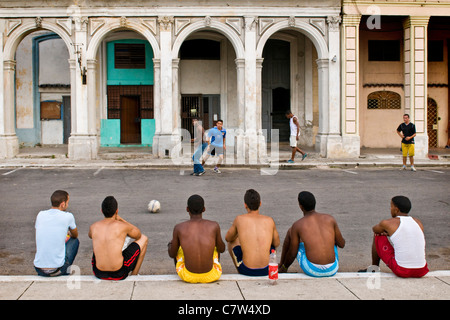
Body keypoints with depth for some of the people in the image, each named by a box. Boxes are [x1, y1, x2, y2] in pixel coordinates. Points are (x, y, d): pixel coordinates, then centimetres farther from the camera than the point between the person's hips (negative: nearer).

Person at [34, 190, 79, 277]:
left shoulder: (40, 215, 3)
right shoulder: (68, 216, -8)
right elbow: (75, 235, 14)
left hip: (38, 269, 4)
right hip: (57, 269, -4)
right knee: (75, 240, 21)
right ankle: (65, 272, 26)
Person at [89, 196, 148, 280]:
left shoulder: (93, 227, 0)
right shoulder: (123, 226, -10)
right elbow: (138, 234, 13)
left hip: (98, 273, 4)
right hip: (119, 274, -4)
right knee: (143, 239, 15)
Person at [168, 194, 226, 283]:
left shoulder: (179, 228, -6)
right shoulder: (214, 226, -5)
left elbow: (172, 254, 6)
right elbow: (222, 249, 11)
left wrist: (170, 244, 29)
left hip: (188, 277, 0)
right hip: (211, 276, 1)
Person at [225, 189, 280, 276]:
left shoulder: (239, 219, -3)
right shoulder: (269, 221, 1)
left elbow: (228, 238, 15)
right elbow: (276, 243, 17)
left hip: (246, 271, -2)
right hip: (266, 270, 2)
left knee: (232, 242, 27)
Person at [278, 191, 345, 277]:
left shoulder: (297, 225, -2)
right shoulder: (330, 219, 3)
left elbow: (292, 253, 3)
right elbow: (342, 244, 12)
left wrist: (284, 267, 24)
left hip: (312, 270, -2)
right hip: (332, 270, 2)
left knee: (290, 232, 20)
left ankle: (281, 265, 41)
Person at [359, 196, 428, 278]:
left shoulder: (388, 223, -3)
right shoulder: (418, 222, 9)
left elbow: (375, 229, 22)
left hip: (401, 271, -4)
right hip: (422, 271, 4)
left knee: (377, 236, 15)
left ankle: (374, 269, 28)